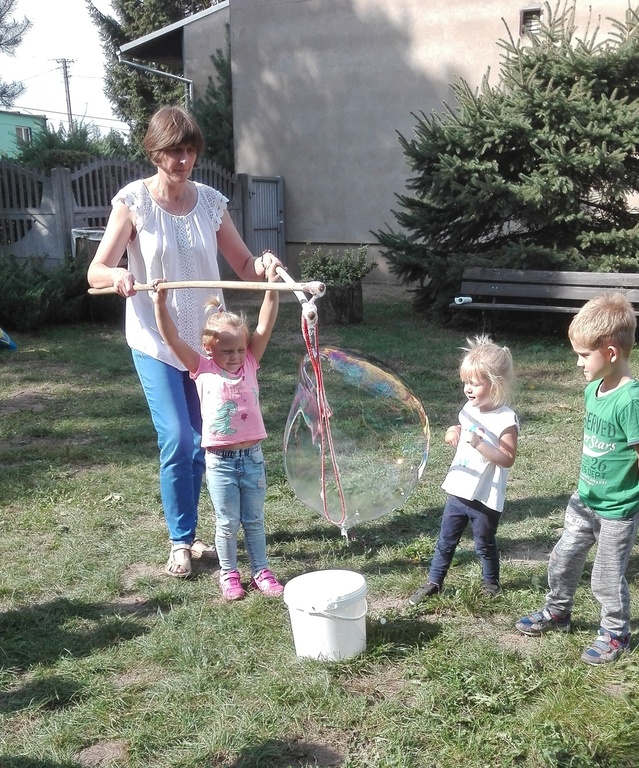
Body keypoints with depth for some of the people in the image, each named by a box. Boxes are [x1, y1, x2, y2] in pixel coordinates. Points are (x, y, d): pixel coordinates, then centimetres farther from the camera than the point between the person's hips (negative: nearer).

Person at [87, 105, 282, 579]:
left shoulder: (211, 201, 1)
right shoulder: (133, 200, -8)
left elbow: (243, 265, 3)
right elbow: (96, 272, -12)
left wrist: (262, 265, -20)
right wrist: (117, 276, -35)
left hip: (207, 339, 4)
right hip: (156, 342, -3)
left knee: (201, 442, 10)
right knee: (177, 441, -10)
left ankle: (186, 533, 28)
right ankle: (182, 541, 9)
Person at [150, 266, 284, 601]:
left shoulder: (249, 363, 2)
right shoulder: (203, 369, -4)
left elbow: (264, 327, -8)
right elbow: (172, 339, -12)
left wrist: (272, 288, -16)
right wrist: (160, 304, -23)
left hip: (252, 456, 2)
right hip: (220, 460, -2)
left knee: (254, 520, 15)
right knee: (227, 523, 9)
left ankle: (261, 571, 28)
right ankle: (228, 574, 26)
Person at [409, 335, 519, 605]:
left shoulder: (506, 420, -18)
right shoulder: (469, 409, 3)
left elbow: (507, 459, -21)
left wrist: (479, 443, -30)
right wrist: (453, 437, -6)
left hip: (485, 498, -6)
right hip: (458, 491, 6)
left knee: (485, 545, 14)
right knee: (445, 541, 15)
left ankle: (491, 584, 36)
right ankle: (434, 583, 29)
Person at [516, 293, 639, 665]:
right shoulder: (593, 389, -1)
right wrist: (586, 486, 16)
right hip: (585, 501, 7)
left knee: (608, 578, 11)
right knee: (563, 560, 20)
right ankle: (558, 612, 43)